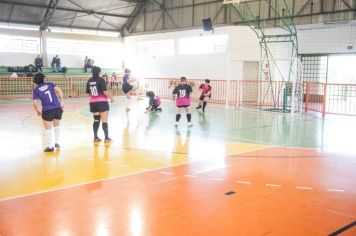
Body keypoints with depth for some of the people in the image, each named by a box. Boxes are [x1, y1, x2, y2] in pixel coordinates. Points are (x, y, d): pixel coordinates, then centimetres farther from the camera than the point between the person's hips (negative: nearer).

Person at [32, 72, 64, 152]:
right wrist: (61, 101, -1)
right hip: (58, 108, 3)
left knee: (48, 129, 11)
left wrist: (38, 111, 14)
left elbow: (35, 103, -2)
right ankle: (57, 143, 29)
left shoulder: (35, 90, 5)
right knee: (56, 126, 23)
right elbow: (59, 90, -5)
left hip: (47, 110, -3)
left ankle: (50, 146, 14)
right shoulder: (50, 84, 10)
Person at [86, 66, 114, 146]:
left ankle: (96, 138, 18)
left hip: (93, 103, 6)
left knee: (96, 120, 14)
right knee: (104, 121, -3)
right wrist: (111, 97, -3)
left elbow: (88, 93, 11)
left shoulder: (89, 81, 6)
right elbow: (105, 91, -17)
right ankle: (106, 139, -3)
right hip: (102, 102, -6)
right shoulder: (101, 80, -11)